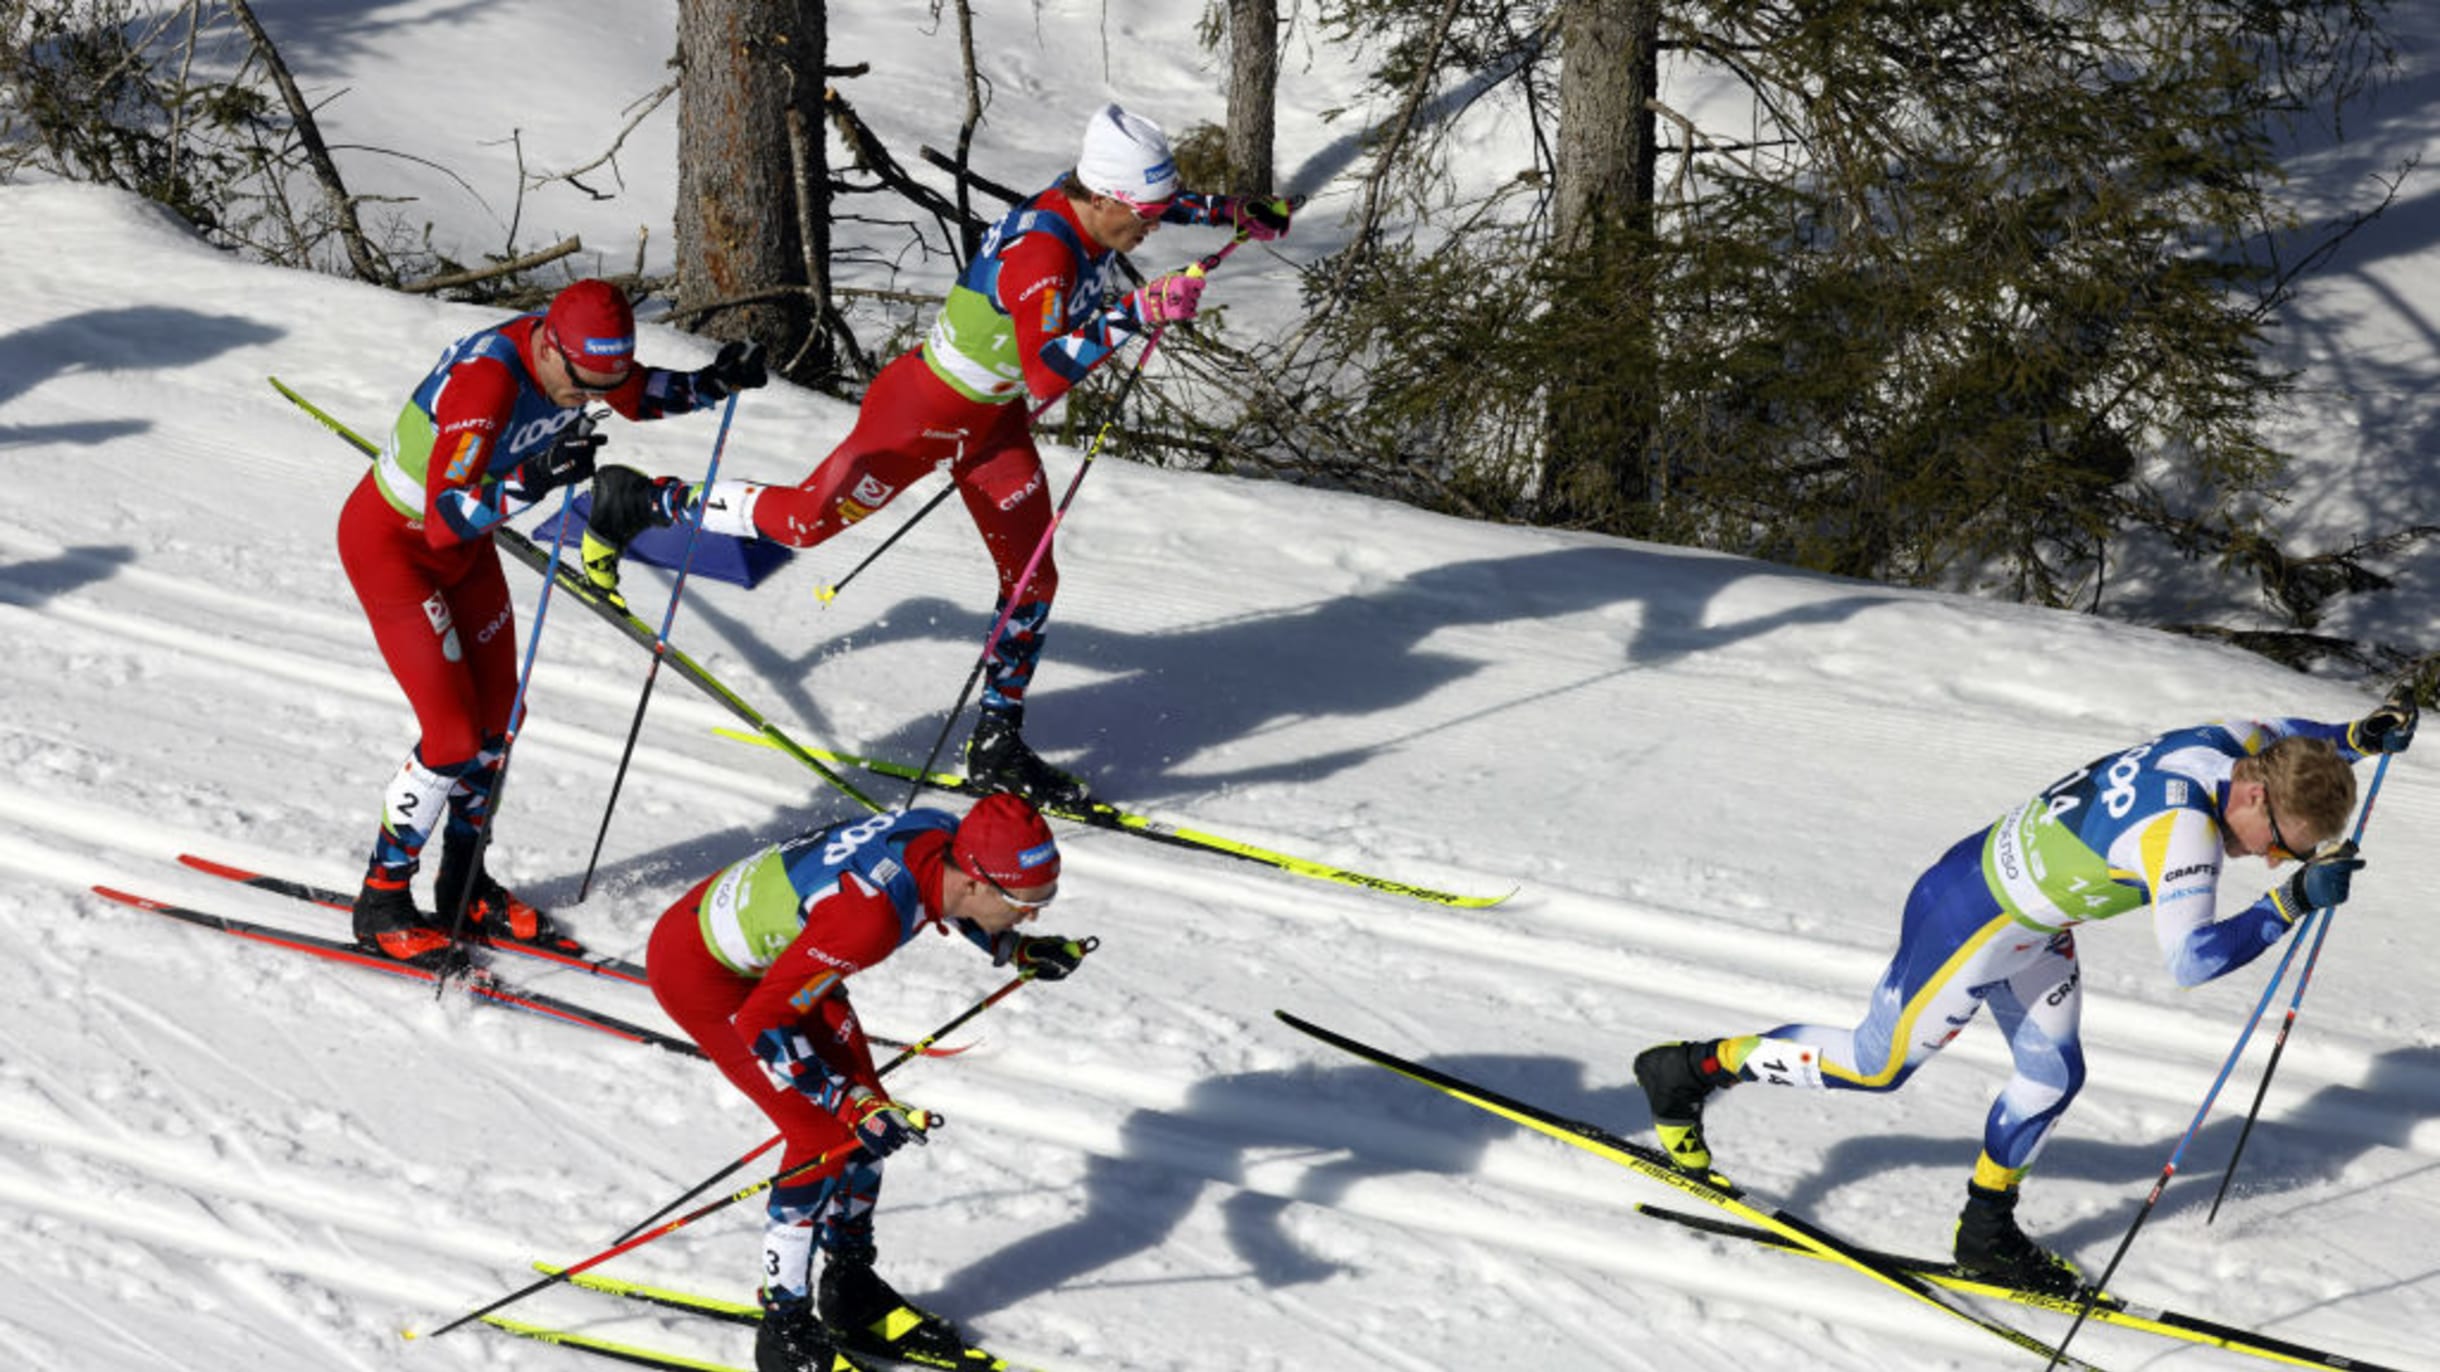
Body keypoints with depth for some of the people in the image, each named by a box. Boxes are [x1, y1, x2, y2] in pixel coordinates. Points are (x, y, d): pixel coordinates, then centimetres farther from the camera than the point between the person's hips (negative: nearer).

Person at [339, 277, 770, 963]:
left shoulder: (576, 359, -14)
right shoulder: (487, 380, -37)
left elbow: (641, 395, 9)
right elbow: (446, 519, -41)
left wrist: (713, 383, -10)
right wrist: (533, 481, -56)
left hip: (465, 543, 8)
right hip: (391, 542, -8)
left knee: (495, 723, 13)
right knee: (453, 737, -11)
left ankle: (465, 889, 31)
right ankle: (380, 904, 5)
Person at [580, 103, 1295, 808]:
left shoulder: (1089, 207, -9)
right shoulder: (1040, 253, -35)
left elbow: (1148, 201, 18)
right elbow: (1047, 373, -45)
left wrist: (1228, 210, 16)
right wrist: (1134, 314, -50)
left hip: (995, 419, 8)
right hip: (924, 413, -8)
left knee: (1032, 579, 8)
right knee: (805, 521, 1)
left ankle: (997, 742, 22)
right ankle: (635, 502, 19)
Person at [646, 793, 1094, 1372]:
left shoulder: (947, 838, -16)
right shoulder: (871, 916, -40)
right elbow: (761, 1022, -32)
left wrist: (1016, 949, 2)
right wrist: (855, 1105, -30)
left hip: (773, 949, 9)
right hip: (699, 968, -8)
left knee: (867, 1113, 8)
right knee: (824, 1134, -11)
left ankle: (851, 1294, 27)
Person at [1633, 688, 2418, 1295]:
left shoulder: (2230, 745, -11)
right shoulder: (2183, 826, -36)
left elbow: (2275, 736, 14)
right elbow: (2188, 960, -44)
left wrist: (2358, 738, -1)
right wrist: (2292, 905, -45)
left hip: (2033, 917, 8)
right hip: (1971, 923, -8)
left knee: (2053, 1077, 14)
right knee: (1874, 1067, 10)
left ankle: (1986, 1233, 32)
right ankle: (1695, 1068, 26)